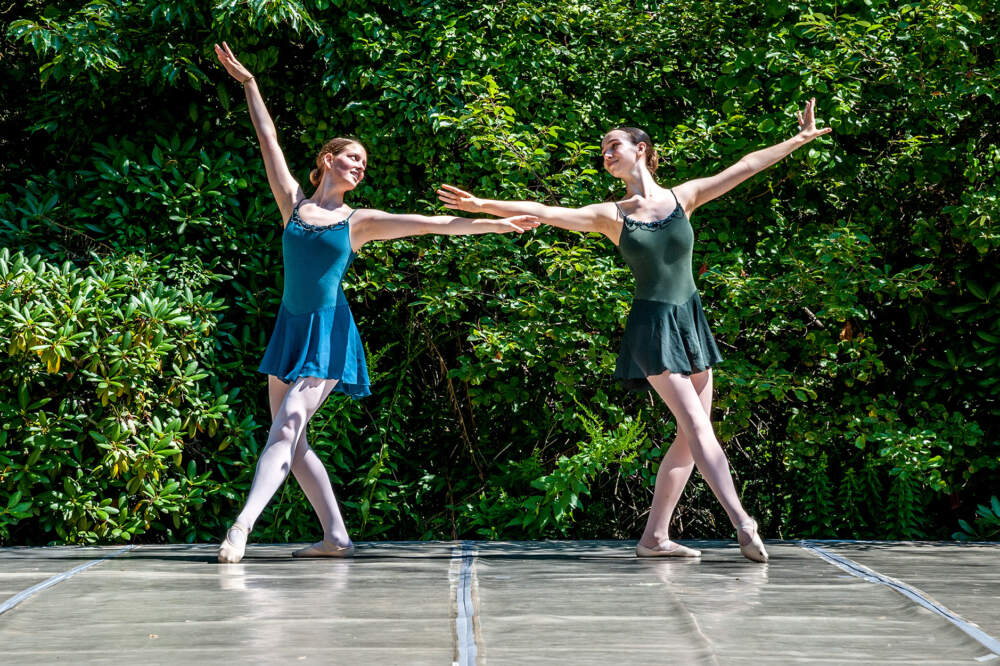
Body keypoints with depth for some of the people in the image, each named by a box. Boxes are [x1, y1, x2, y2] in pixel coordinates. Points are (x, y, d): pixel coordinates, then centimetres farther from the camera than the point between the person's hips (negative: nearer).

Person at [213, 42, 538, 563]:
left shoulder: (359, 221, 4)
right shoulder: (293, 204, 9)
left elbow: (431, 223, 3)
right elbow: (268, 140, 12)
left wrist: (496, 224, 1)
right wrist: (248, 83, 13)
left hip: (328, 332, -4)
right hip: (290, 327, 4)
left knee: (287, 427, -18)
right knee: (292, 441, 3)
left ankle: (243, 524, -26)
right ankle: (336, 537, 10)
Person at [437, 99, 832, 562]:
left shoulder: (683, 198, 6)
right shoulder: (611, 216, 1)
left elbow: (745, 167, 7)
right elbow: (542, 212, -6)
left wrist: (799, 140, 7)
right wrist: (484, 205, -14)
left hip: (689, 323, 4)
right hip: (651, 327, -4)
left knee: (690, 436, 3)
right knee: (696, 426, -14)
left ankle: (654, 537, 9)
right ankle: (742, 523, -20)